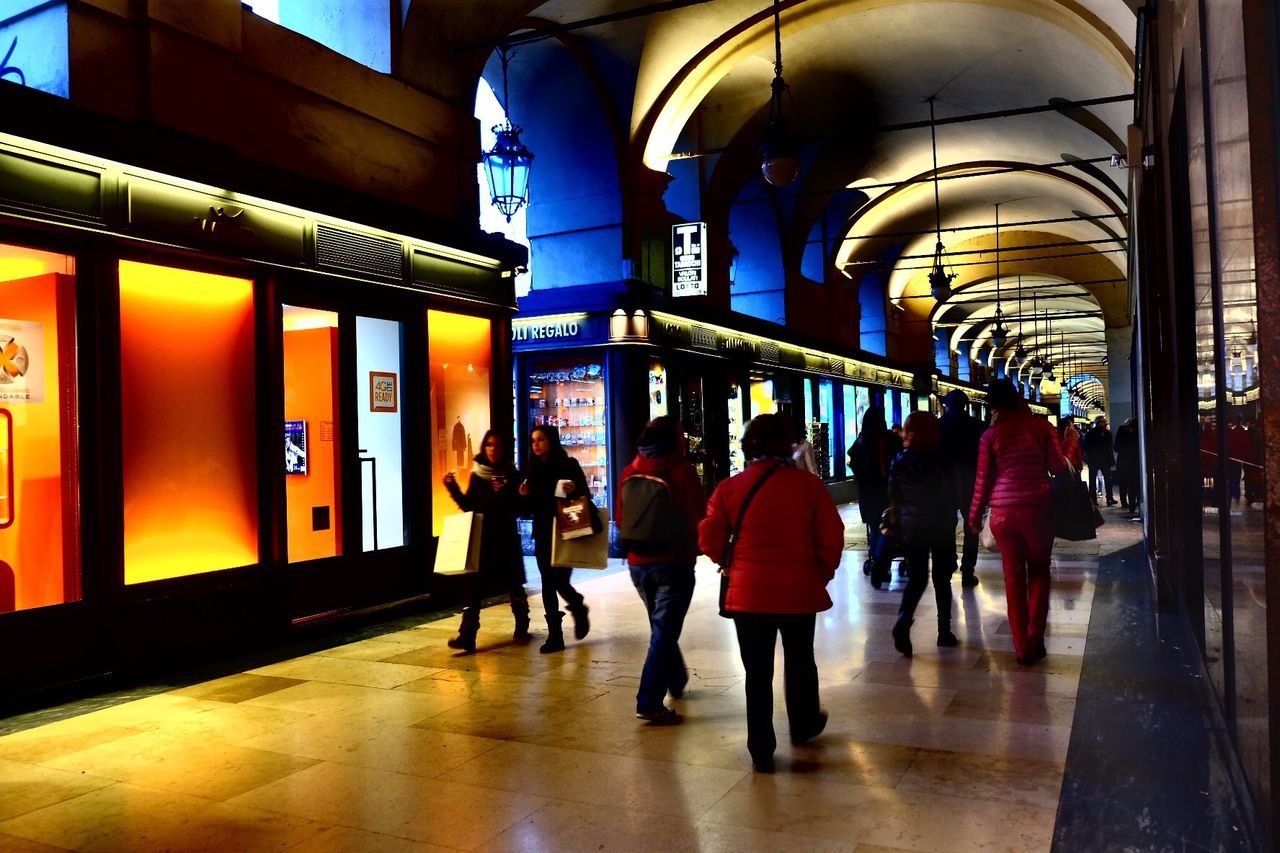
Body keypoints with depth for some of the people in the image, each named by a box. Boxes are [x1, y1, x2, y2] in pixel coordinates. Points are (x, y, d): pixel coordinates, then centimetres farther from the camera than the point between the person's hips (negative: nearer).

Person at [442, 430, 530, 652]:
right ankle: (466, 636, -10)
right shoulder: (477, 475, 6)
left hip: (506, 539, -2)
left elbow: (520, 509, -6)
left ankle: (521, 628, 29)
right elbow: (468, 506, 7)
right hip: (481, 538, 2)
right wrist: (453, 488, -6)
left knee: (513, 584, 9)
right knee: (473, 586, -6)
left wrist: (505, 493, -21)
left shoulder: (512, 476, -1)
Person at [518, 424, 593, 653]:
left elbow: (586, 496, -5)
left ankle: (578, 609, 25)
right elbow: (532, 506, 11)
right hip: (543, 534, 4)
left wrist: (574, 490, -24)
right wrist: (525, 496, -9)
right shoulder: (533, 469, 8)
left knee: (560, 579, -8)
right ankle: (554, 635, 8)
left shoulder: (569, 465, -4)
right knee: (548, 582, 2)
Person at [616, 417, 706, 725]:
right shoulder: (681, 471, -13)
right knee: (664, 632, 0)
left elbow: (620, 517, 7)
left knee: (661, 626, 23)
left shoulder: (631, 472, 1)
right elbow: (699, 518, -10)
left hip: (638, 562, 6)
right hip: (673, 563, -6)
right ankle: (649, 703, -3)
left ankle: (676, 681, 41)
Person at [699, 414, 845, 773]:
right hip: (800, 592, 0)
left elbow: (709, 540, -4)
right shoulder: (809, 484, -8)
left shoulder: (730, 488, -6)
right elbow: (831, 539, -6)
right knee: (800, 663, 23)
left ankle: (761, 751, 16)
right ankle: (803, 726, 44)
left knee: (757, 672, 11)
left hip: (748, 594, 0)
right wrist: (821, 576, 10)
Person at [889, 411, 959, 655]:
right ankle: (944, 631, 15)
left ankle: (902, 622, -15)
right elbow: (950, 497, -7)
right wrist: (950, 523, 8)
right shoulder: (941, 462, -11)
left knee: (916, 578, 8)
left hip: (911, 527, 2)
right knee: (942, 579, 10)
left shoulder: (899, 461, -3)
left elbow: (893, 496, 2)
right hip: (941, 527, -2)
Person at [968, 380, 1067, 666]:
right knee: (1038, 572, 14)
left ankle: (1022, 646, 12)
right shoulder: (1041, 426, -1)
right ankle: (1035, 639, 9)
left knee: (1014, 576, 10)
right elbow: (1059, 467, -2)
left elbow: (983, 480, 4)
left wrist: (974, 516, 14)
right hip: (1037, 508, -1)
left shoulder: (991, 435, 1)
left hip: (1002, 511, 1)